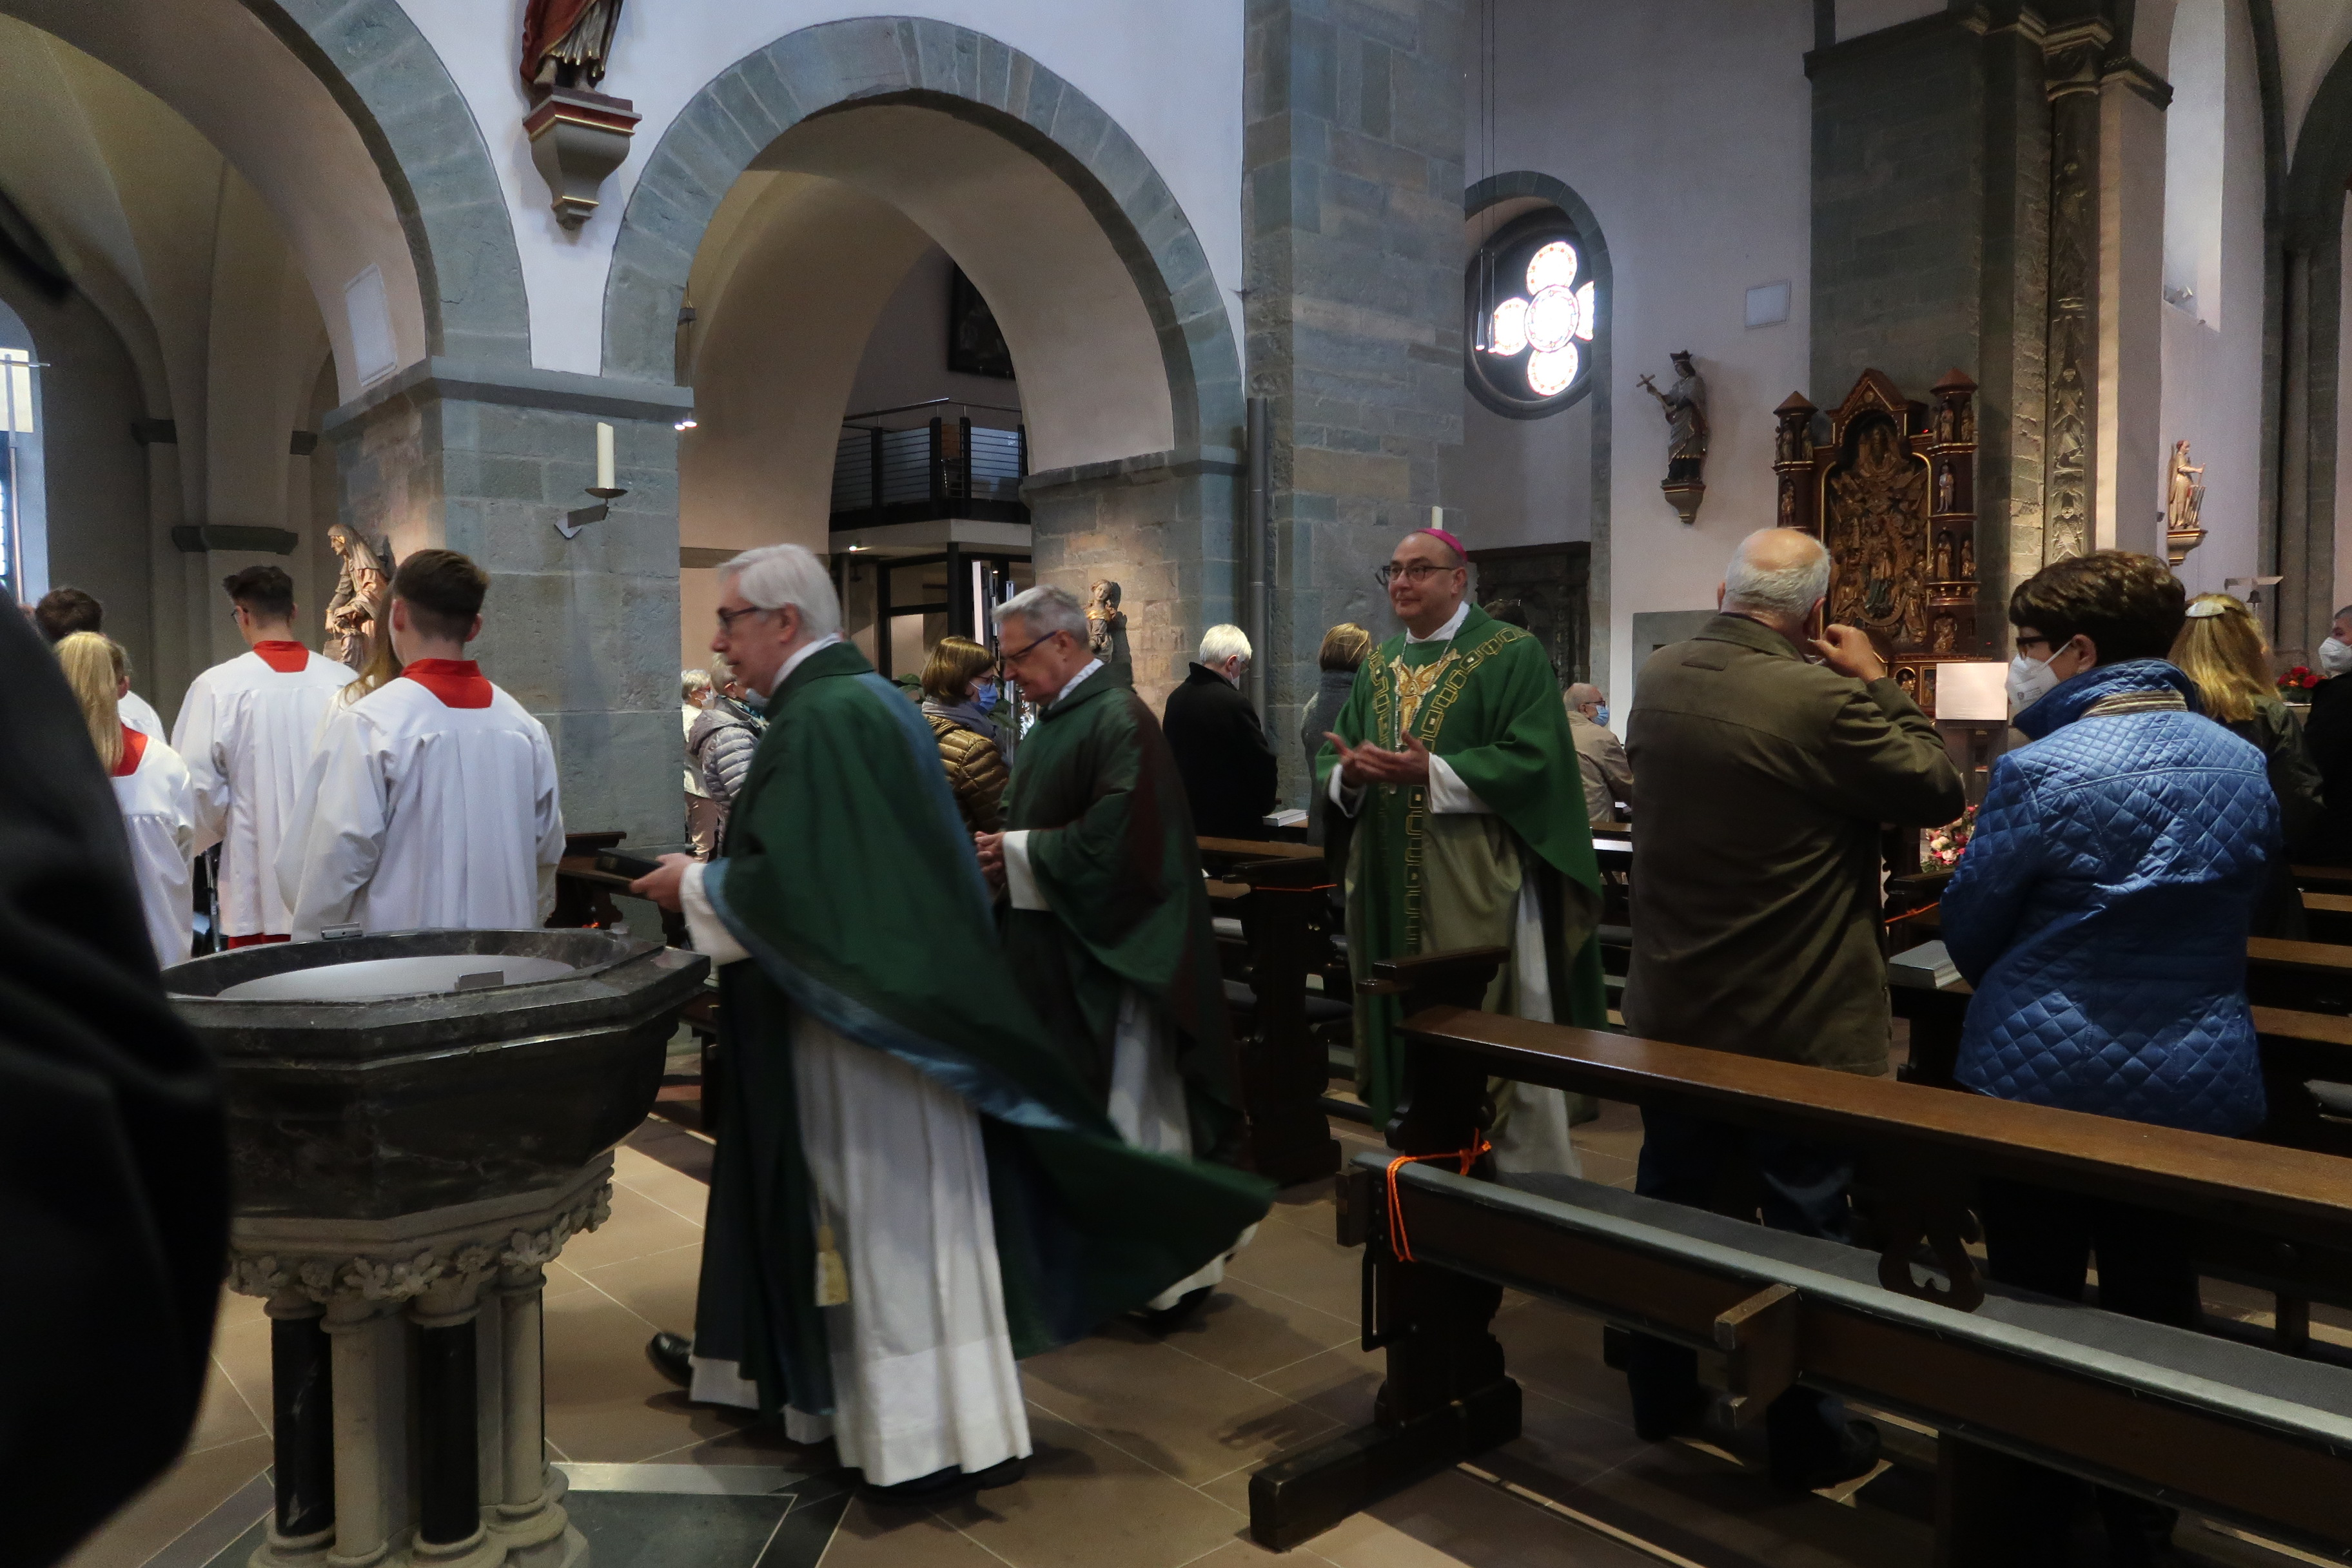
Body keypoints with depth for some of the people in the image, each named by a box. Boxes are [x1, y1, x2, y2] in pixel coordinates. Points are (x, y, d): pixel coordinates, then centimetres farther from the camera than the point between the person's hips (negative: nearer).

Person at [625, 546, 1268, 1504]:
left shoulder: (818, 718, -19)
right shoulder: (862, 698, 12)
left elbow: (789, 879, -25)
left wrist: (696, 885, -8)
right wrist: (717, 878, 17)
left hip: (857, 1020, -10)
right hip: (887, 990, 10)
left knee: (894, 1216, 0)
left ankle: (949, 1435, 13)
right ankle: (761, 1363, 38)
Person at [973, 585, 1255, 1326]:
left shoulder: (1119, 720, -16)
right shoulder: (1054, 718, 12)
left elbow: (1114, 837, -25)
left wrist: (1017, 852, -16)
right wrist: (1002, 846, -1)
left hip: (1110, 953, -9)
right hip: (1054, 947, 9)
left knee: (1132, 1109, 1)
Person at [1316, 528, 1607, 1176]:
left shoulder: (1512, 656, -6)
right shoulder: (1378, 668, 13)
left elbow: (1533, 761, -17)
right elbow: (1330, 764, 10)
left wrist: (1431, 773, -24)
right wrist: (1349, 774, -14)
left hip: (1479, 886, -6)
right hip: (1395, 888, 6)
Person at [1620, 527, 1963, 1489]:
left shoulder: (1658, 680, -3)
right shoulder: (1821, 700, -22)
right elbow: (1938, 793, -11)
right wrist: (1877, 682, -1)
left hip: (1672, 1010, 6)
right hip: (1795, 1025, -6)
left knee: (1670, 1201, 18)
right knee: (1804, 1225, 10)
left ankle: (1660, 1393, 34)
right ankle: (1804, 1435, 24)